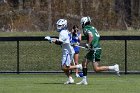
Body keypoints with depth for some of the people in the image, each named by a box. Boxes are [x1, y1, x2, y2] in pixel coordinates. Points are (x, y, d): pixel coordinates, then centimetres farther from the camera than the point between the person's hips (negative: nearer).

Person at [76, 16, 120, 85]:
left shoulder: (86, 29, -9)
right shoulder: (92, 28, 16)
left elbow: (91, 36, -26)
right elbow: (98, 36, 19)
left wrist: (88, 44, -20)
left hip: (95, 50, -9)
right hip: (97, 48, 9)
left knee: (96, 69, -7)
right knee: (84, 63, 14)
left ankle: (114, 67, -11)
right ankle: (84, 80, 15)